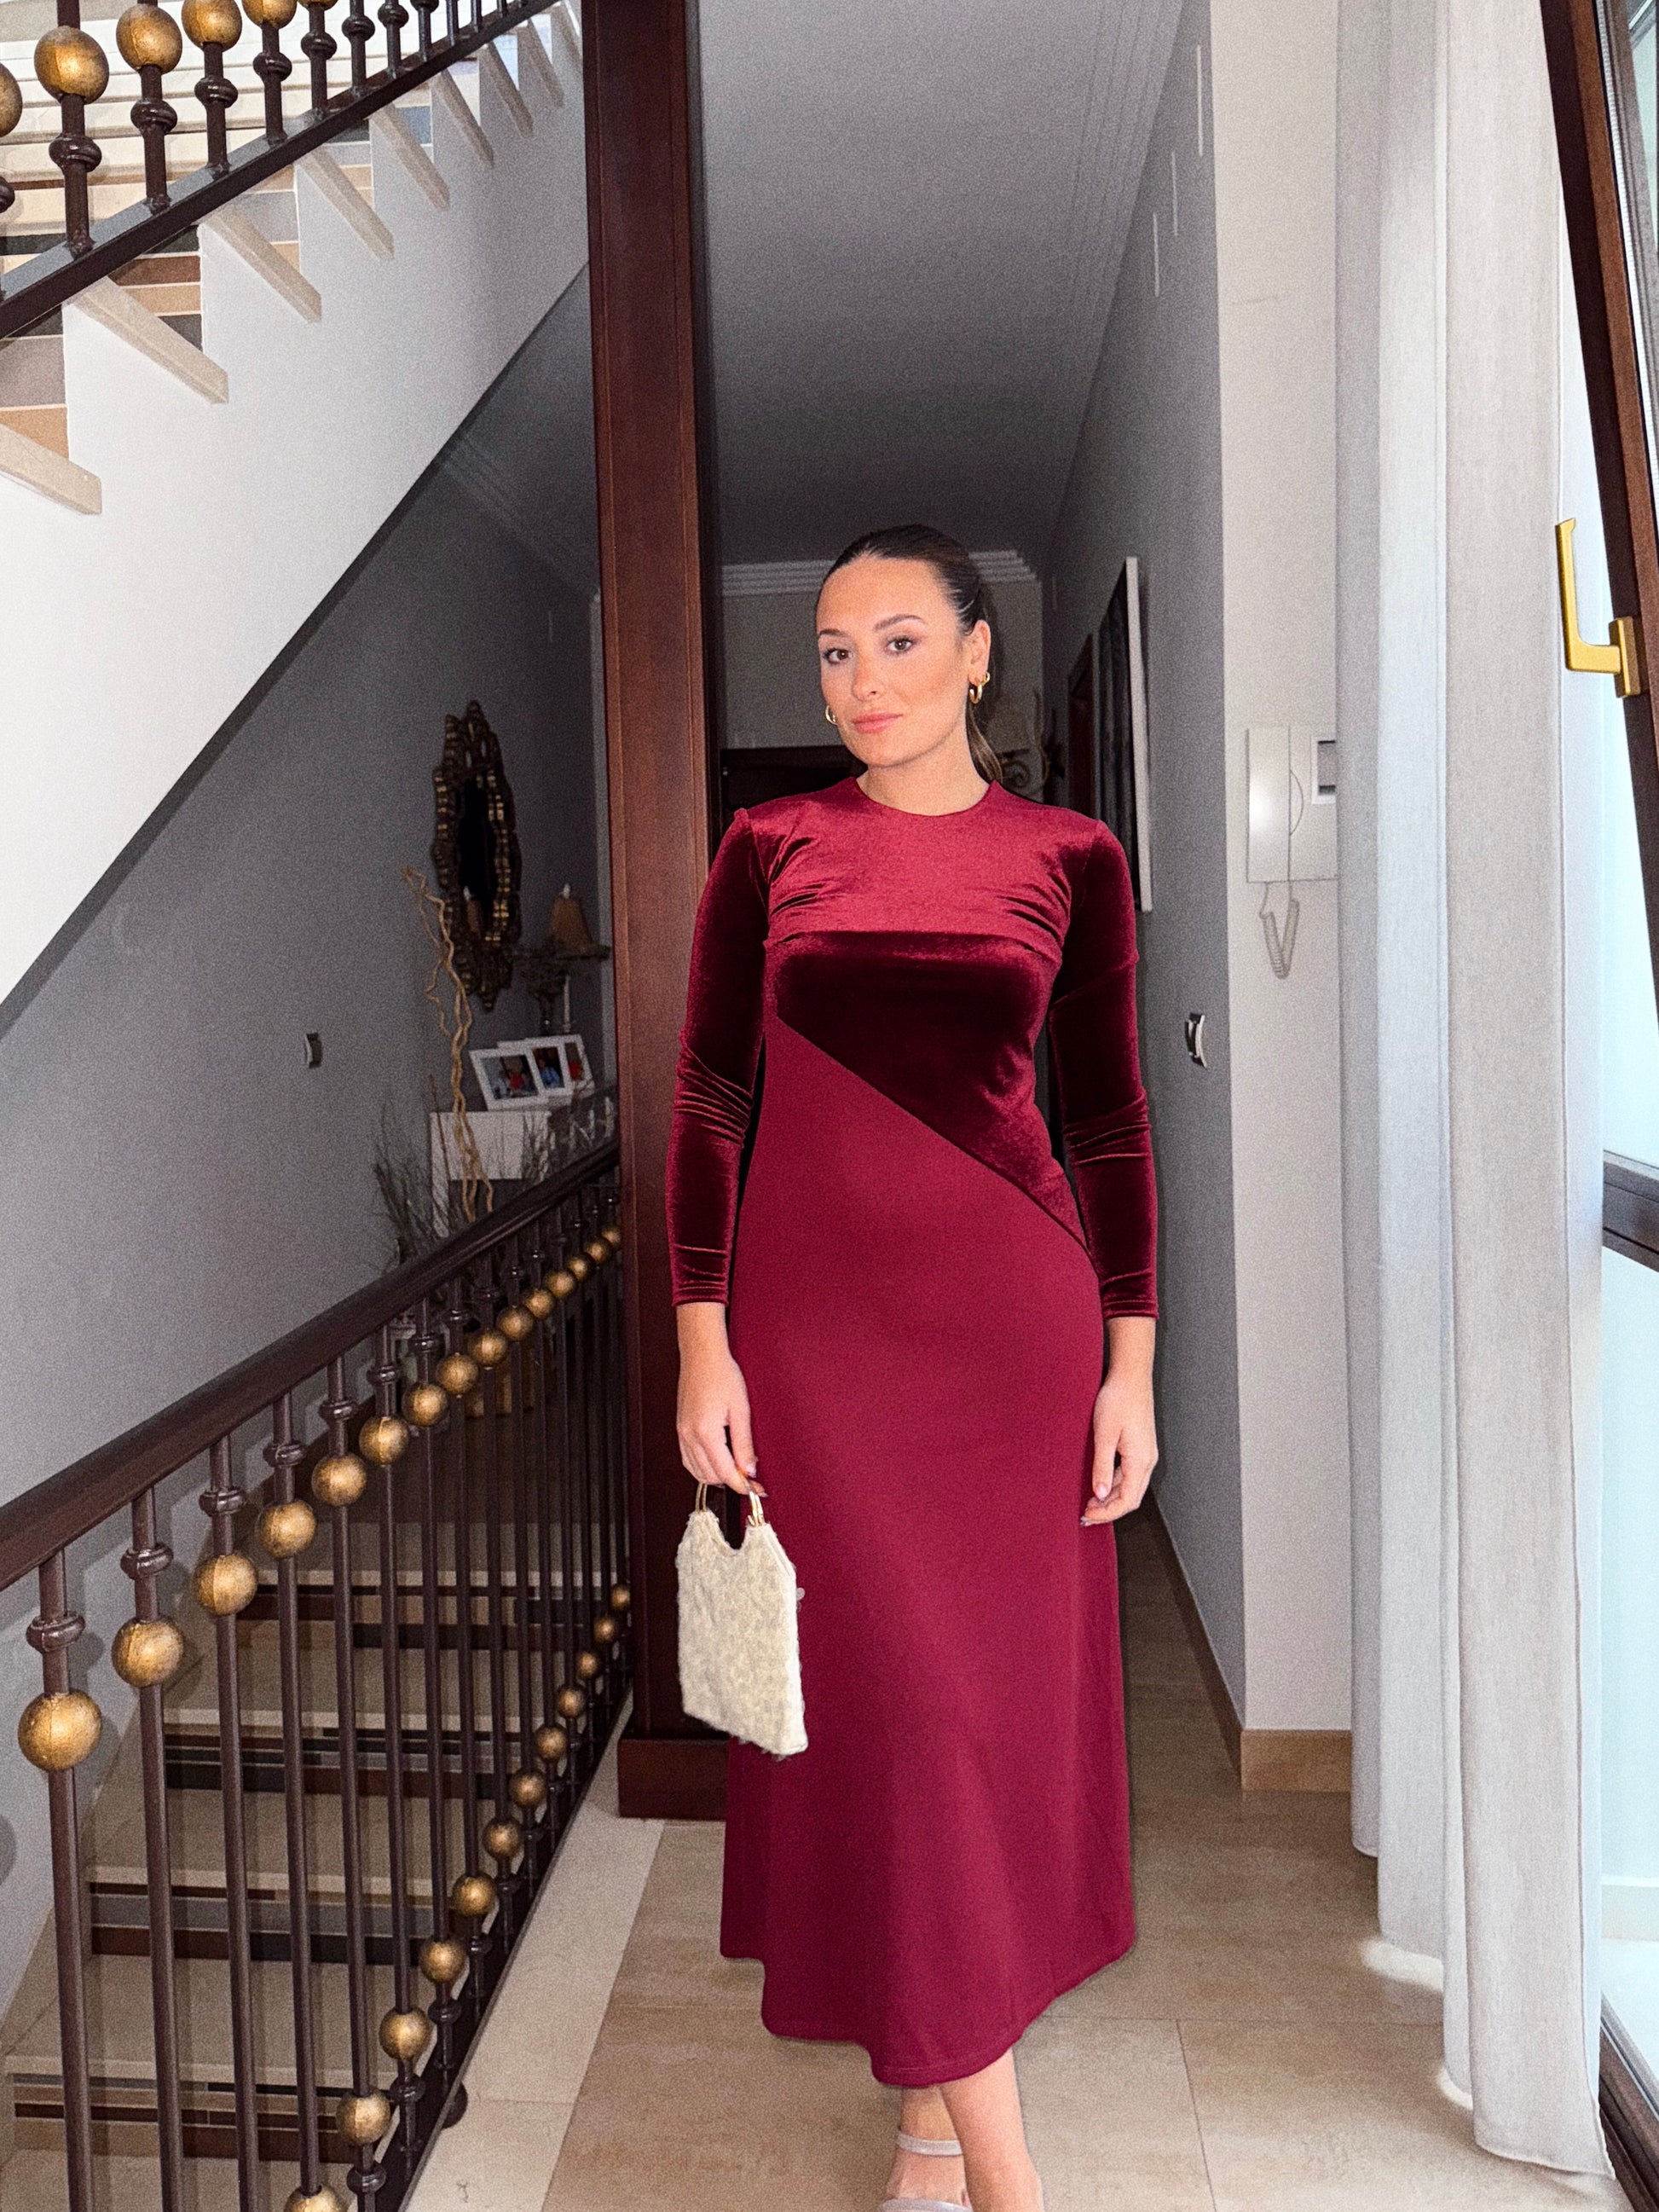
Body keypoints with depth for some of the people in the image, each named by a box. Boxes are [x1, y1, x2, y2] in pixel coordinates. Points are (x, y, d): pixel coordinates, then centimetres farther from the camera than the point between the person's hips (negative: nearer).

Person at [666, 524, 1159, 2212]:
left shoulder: (1067, 856, 5)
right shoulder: (770, 848, 5)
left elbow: (1110, 1117, 5)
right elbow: (706, 1101, 2)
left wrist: (1132, 1364, 1)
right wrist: (702, 1346, -4)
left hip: (1014, 1311, 1)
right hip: (816, 1313, 0)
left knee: (1005, 1688, 8)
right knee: (889, 1694, 2)